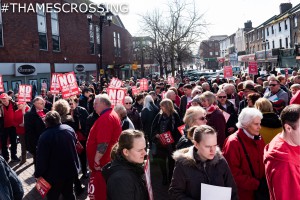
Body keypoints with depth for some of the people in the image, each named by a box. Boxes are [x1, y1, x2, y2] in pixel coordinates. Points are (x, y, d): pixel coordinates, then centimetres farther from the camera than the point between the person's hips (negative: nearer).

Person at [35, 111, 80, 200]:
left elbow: (41, 158, -19)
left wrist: (38, 174, -7)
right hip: (71, 170, 5)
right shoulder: (69, 129, -3)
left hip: (54, 174, -5)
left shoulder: (45, 136, -21)